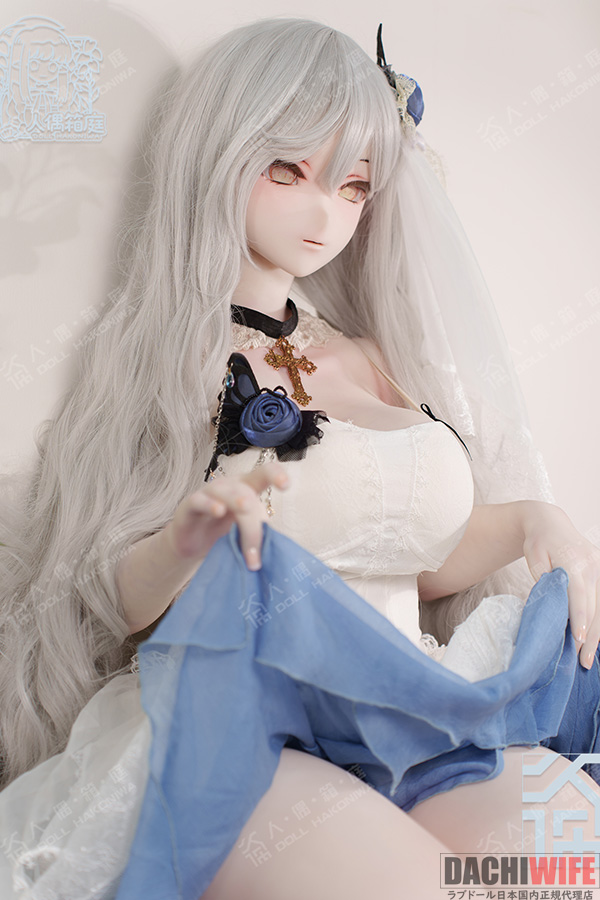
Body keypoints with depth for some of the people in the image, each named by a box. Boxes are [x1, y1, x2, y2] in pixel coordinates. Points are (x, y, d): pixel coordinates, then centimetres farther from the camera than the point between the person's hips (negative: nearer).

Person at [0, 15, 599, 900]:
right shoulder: (163, 356, 3)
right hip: (234, 722, -4)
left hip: (411, 716, 5)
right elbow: (115, 599, -3)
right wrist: (189, 539, -24)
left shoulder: (369, 360, 18)